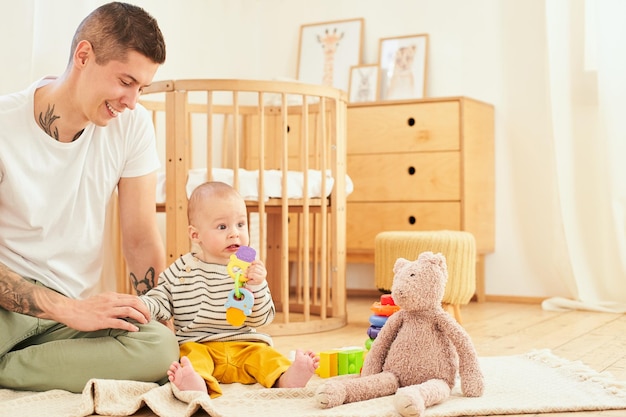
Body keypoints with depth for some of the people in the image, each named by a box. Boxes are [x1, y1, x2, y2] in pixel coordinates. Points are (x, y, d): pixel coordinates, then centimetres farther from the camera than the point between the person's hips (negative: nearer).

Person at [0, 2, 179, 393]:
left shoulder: (132, 124, -2)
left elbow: (141, 240, 3)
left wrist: (164, 324, -5)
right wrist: (70, 310, -23)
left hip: (76, 307, 6)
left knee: (161, 348, -29)